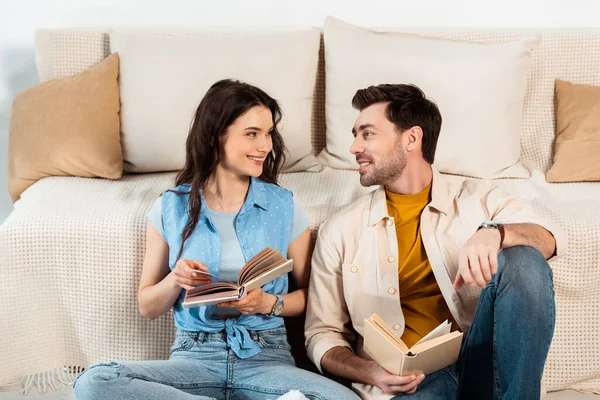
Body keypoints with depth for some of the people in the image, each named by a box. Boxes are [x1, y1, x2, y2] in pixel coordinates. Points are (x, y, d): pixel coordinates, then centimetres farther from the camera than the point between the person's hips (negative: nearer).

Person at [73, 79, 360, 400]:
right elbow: (147, 308, 9)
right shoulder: (170, 208, 4)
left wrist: (269, 303, -12)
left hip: (265, 356, -1)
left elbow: (310, 294, 9)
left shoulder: (284, 206, 3)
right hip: (194, 356, 1)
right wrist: (175, 281, -12)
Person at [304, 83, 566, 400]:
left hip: (482, 361, 4)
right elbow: (322, 334, 10)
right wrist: (368, 372, -12)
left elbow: (549, 239, -5)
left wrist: (494, 233, -27)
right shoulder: (340, 231, 10)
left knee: (523, 259, -22)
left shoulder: (477, 198, 11)